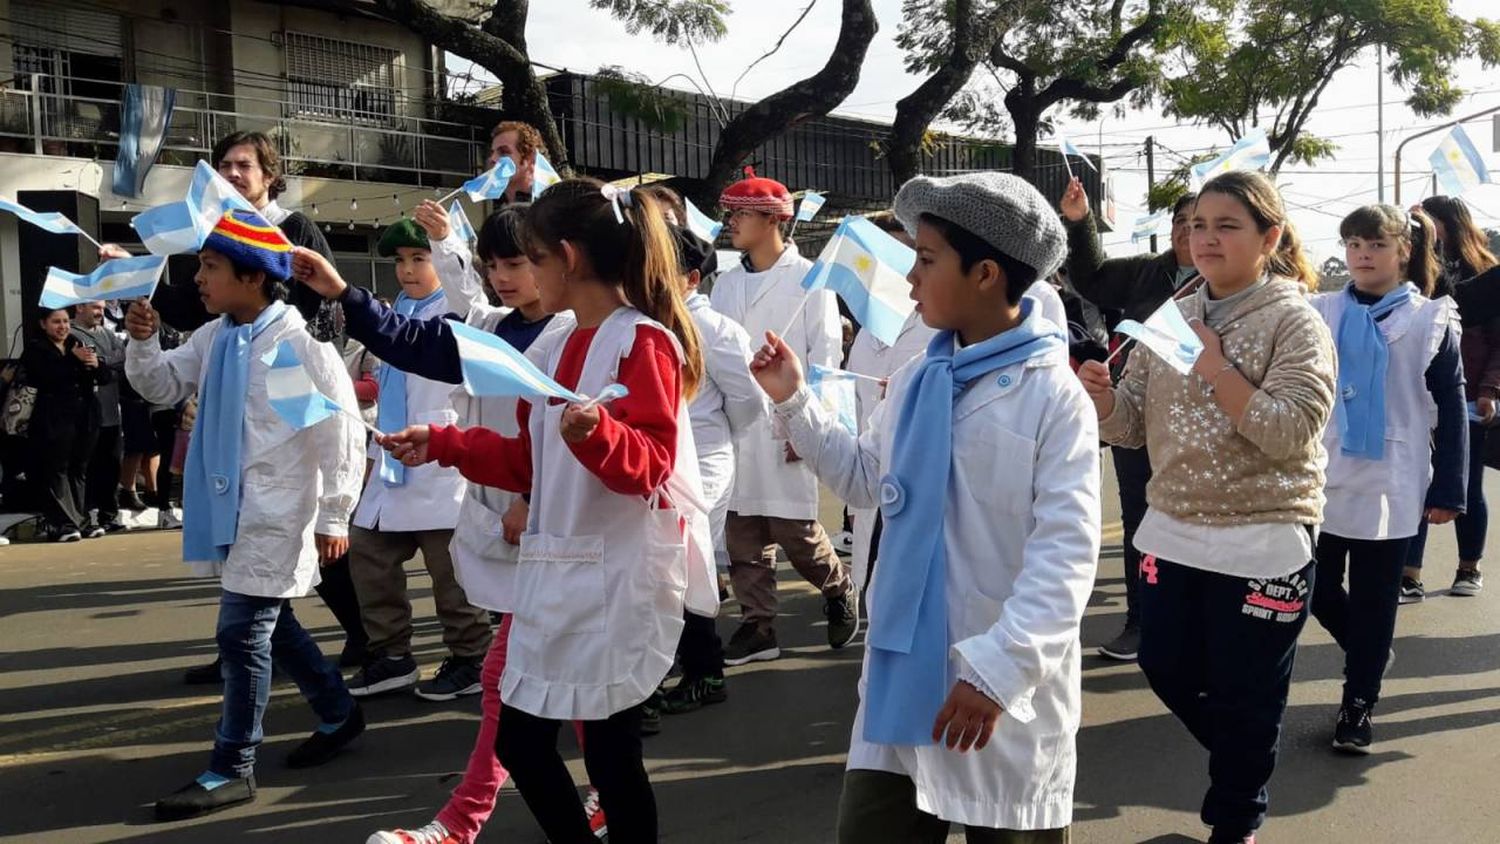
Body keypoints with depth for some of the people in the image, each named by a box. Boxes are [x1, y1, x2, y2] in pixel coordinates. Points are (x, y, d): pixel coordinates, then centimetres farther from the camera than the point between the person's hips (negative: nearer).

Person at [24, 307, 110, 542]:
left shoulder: (79, 345, 16)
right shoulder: (35, 350, 1)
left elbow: (106, 377, 10)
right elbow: (46, 377, -17)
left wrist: (95, 365, -12)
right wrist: (74, 360, -19)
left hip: (84, 419, 5)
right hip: (53, 420, -5)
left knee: (78, 470, 8)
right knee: (56, 470, -5)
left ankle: (79, 520, 15)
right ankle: (63, 524, -4)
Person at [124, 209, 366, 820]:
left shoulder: (302, 342, -18)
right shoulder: (215, 336, 6)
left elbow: (341, 431, -15)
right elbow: (162, 385, 17)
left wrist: (333, 518, -13)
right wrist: (142, 341, -4)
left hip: (276, 514, -8)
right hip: (230, 508, 8)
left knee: (242, 635, -3)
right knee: (271, 625, 19)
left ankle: (231, 770, 10)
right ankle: (338, 713, 38)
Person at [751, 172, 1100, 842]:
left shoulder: (1055, 397, -14)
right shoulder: (913, 380, 6)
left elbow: (1066, 553, -20)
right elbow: (867, 480, 20)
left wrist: (998, 668, -28)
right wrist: (794, 401, 14)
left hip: (1005, 689, -5)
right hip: (902, 678, 6)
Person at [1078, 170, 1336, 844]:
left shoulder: (1294, 323, -10)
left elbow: (1290, 433, -21)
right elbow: (1133, 424, 5)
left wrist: (1215, 366, -22)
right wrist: (1103, 397, -16)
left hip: (1261, 545, -5)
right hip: (1171, 532, 5)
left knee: (1242, 698, 8)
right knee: (1167, 670, 15)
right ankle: (1240, 762, 43)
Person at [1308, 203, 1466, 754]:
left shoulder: (1431, 320, -1)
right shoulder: (1320, 313, 2)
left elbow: (1452, 410, 1)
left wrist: (1448, 489, -3)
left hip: (1391, 484, -2)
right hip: (1323, 477, 2)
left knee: (1374, 601, 4)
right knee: (1318, 589, 7)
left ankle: (1359, 706, 17)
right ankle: (1369, 654, 36)